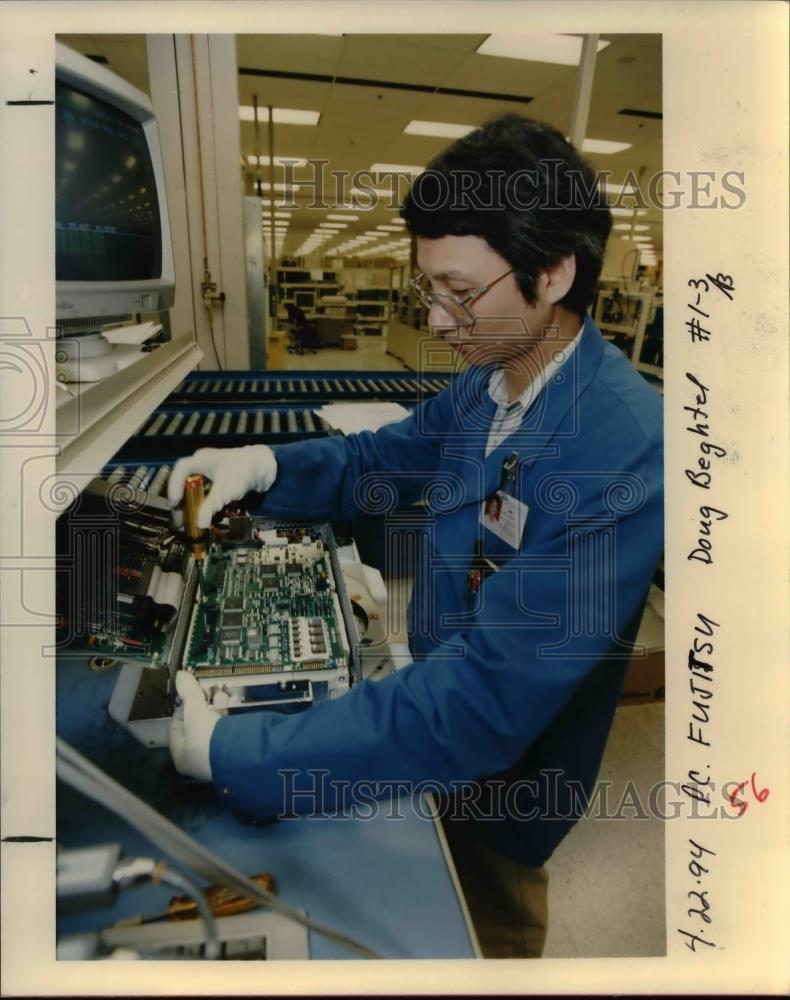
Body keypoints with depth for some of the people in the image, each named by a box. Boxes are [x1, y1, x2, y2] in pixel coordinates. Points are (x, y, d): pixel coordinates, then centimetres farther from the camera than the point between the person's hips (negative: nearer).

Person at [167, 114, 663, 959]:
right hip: (432, 698, 7)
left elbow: (483, 701, -38)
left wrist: (227, 752, -32)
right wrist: (266, 464, -15)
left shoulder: (625, 452, -35)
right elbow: (381, 460, 6)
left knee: (485, 936, 25)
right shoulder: (485, 382, -9)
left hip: (499, 776, -6)